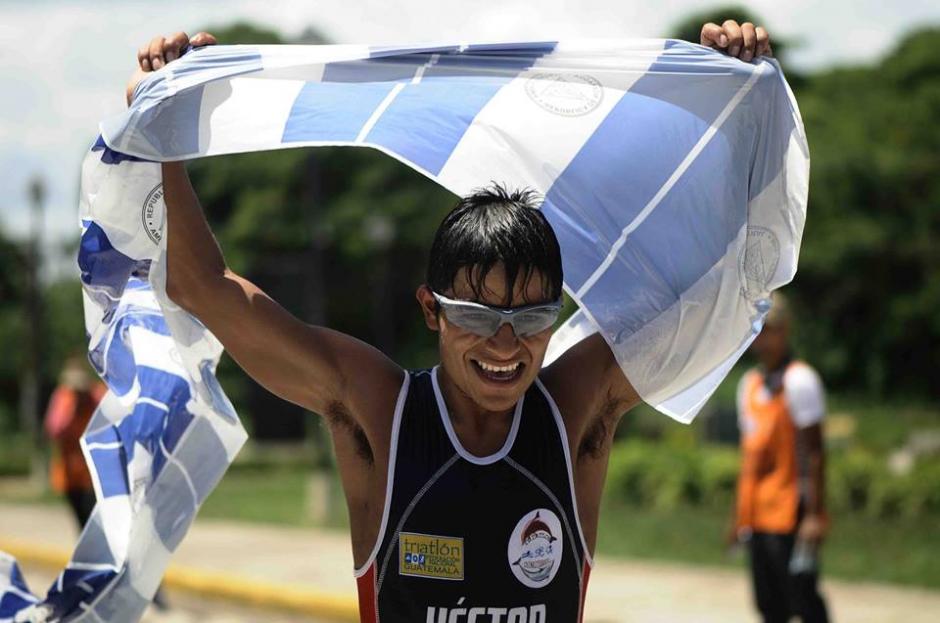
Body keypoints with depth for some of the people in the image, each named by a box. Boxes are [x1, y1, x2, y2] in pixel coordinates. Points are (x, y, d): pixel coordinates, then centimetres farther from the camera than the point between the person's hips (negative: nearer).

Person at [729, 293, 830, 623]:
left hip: (790, 515, -8)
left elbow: (814, 451, -12)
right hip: (758, 517, 8)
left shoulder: (798, 380, -8)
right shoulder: (749, 383, 16)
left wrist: (814, 513, -18)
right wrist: (740, 515, 17)